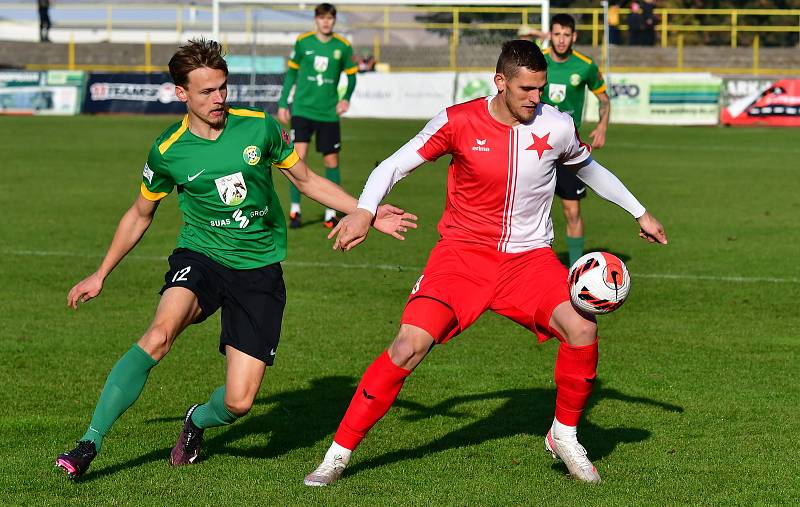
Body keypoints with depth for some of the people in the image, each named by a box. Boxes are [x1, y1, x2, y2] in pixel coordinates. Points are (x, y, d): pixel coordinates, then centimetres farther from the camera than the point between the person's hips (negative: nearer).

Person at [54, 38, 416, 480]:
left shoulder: (259, 127, -3)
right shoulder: (167, 152, -3)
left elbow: (307, 181, 11)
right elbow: (140, 215, 15)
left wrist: (368, 215, 5)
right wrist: (101, 274, 17)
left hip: (260, 270, 1)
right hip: (200, 257, -1)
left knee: (238, 402, -8)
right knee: (159, 334, -33)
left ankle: (197, 421, 30)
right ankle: (89, 444, -27)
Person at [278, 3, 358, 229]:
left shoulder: (343, 47, 1)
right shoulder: (303, 42, 0)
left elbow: (351, 75, 12)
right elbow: (291, 73, 9)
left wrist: (346, 99, -5)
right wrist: (283, 104, 7)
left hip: (329, 113, 1)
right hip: (303, 109, -1)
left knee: (331, 161, 4)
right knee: (298, 155, -13)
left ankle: (331, 213, 14)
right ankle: (295, 209, -4)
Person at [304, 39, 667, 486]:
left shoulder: (556, 126, -2)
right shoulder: (459, 122, -9)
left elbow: (589, 168, 19)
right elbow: (396, 164, -2)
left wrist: (639, 213, 24)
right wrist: (365, 211, -20)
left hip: (530, 256, 2)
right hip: (463, 252, -2)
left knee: (582, 329, -24)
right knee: (410, 344, -21)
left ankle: (565, 435, 2)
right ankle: (339, 453, -8)